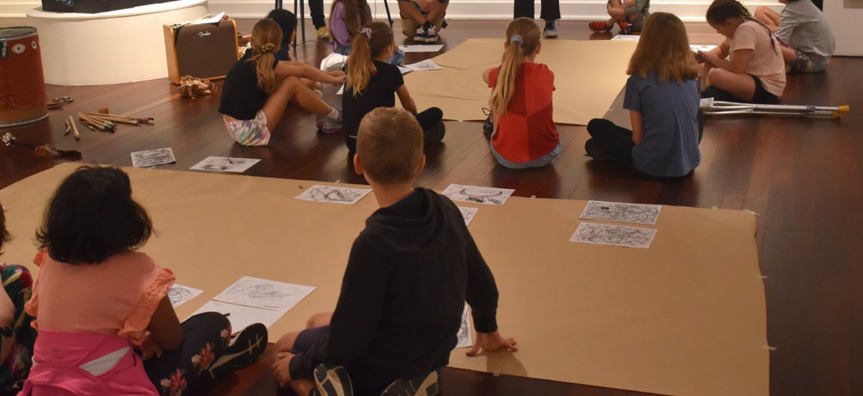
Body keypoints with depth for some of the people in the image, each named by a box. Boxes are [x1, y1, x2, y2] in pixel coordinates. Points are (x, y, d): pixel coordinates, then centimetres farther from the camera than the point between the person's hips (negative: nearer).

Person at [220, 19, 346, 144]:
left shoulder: (250, 61, 6)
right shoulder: (264, 66, -15)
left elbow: (295, 66, 11)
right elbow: (304, 71, -3)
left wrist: (328, 73, 17)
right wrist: (334, 80, 11)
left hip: (238, 127, 8)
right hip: (248, 132, -8)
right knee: (292, 82, -8)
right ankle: (333, 117, 7)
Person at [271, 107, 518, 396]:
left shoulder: (374, 243, -32)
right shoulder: (446, 210, -12)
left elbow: (347, 337, -24)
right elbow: (480, 279, 4)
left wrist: (298, 366, -4)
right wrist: (488, 329, 24)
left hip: (381, 371, -6)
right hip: (431, 354, 7)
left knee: (285, 346, 19)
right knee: (316, 322, 28)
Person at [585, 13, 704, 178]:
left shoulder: (639, 80, -10)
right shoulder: (690, 77, 2)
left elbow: (638, 137, -5)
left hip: (652, 165, -2)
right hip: (689, 162, 2)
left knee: (596, 126, 18)